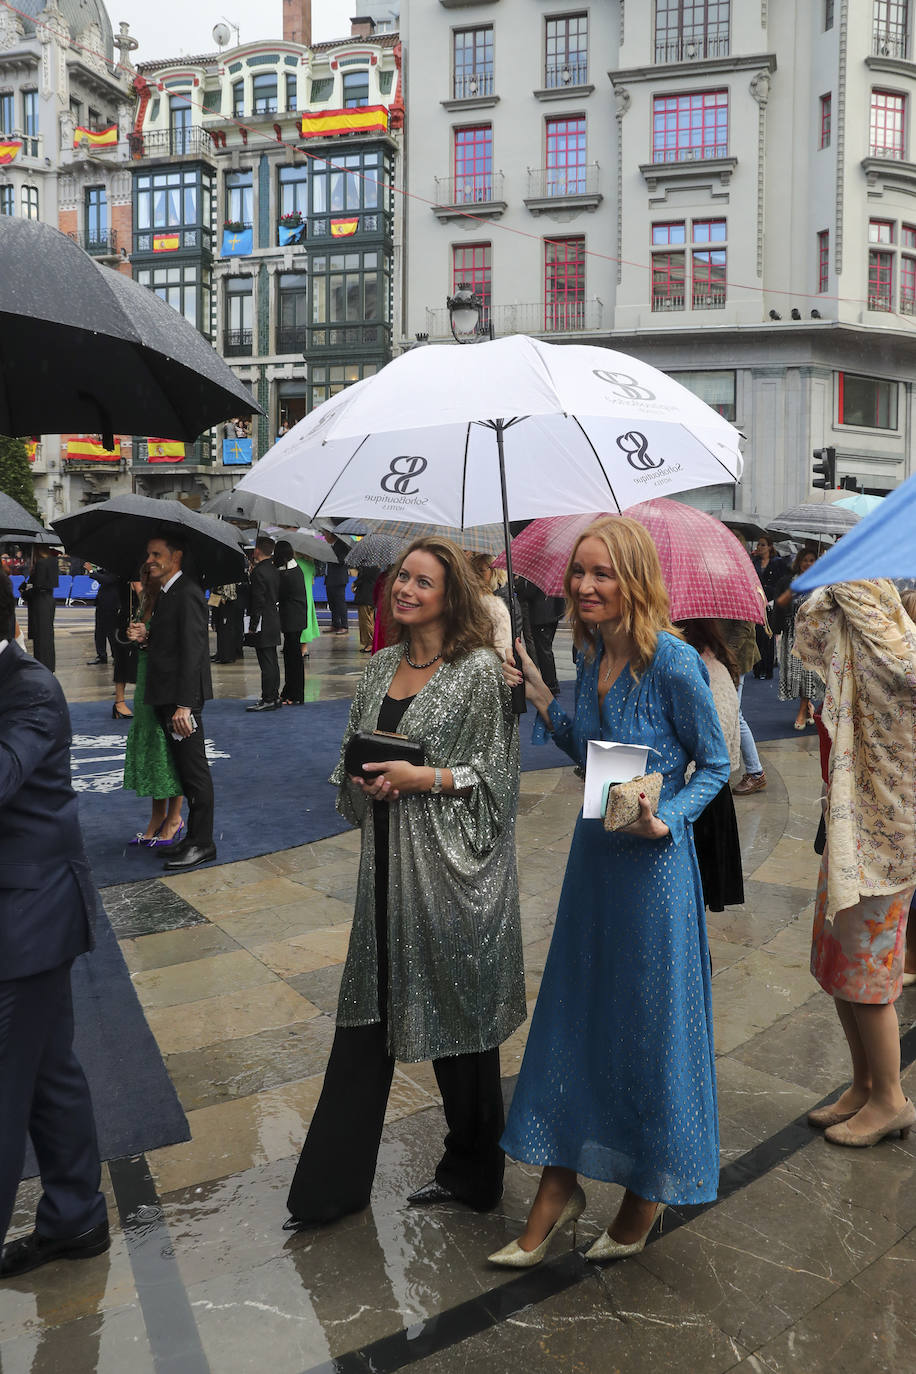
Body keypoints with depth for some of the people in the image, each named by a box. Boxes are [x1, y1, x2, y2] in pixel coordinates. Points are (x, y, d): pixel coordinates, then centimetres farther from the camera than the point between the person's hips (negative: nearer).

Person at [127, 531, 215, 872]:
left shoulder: (187, 594, -14)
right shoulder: (166, 592, 16)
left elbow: (192, 650, -21)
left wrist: (184, 704, -24)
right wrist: (146, 636, 2)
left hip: (182, 698, -10)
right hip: (166, 696, 10)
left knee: (194, 771, -2)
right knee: (185, 769, 15)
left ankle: (201, 843, 6)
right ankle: (194, 836, 23)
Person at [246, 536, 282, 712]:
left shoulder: (259, 572, -16)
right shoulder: (274, 571, 11)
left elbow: (258, 601, -19)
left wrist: (252, 626, -14)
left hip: (263, 625, -9)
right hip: (274, 622, 9)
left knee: (266, 662, -5)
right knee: (272, 661, 15)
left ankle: (268, 699, -2)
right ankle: (274, 696, 22)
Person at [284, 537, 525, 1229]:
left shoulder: (479, 670, -8)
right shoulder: (383, 665, 10)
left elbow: (494, 775, -9)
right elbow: (353, 757, 18)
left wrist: (420, 777, -17)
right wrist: (364, 782, -3)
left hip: (452, 867, -6)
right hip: (388, 861, 6)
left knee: (458, 1015, 8)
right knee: (367, 1015, 10)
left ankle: (473, 1172, 30)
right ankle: (332, 1184, 23)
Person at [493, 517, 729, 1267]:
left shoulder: (674, 662, -18)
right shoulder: (592, 656, 3)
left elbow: (715, 764, -8)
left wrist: (665, 819, -22)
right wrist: (544, 702, 1)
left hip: (655, 860, -7)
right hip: (595, 851, 7)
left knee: (650, 1022, 8)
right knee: (572, 1012, 13)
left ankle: (650, 1189, 32)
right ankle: (560, 1183, 29)